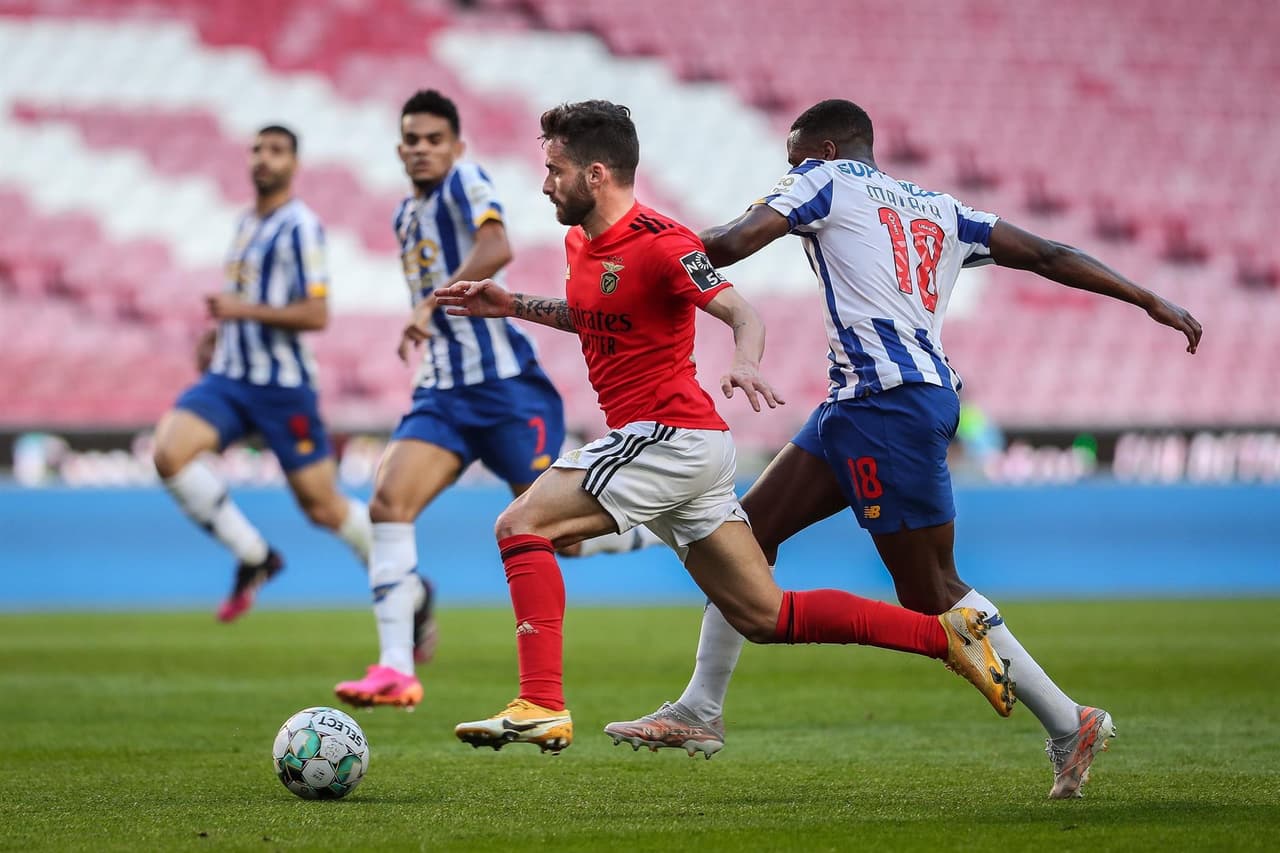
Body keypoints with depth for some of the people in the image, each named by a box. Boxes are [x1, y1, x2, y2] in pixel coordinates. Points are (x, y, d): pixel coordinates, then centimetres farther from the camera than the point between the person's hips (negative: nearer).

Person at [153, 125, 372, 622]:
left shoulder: (299, 226, -11)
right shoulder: (247, 223, 14)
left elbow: (315, 315, -19)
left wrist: (243, 310, -21)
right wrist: (218, 333, 14)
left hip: (283, 385, -7)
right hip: (230, 376, 7)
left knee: (322, 507, 0)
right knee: (169, 451, -18)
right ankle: (254, 558, -2)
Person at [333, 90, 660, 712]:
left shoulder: (465, 183, -9)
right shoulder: (406, 215, 15)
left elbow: (496, 248, -29)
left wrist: (430, 307, -34)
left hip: (506, 387, -7)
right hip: (443, 392, 7)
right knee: (388, 503, -15)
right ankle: (396, 671, -19)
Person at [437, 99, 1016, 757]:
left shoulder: (658, 242, -14)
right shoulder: (581, 242, 14)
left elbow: (742, 314, -22)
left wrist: (745, 363, -42)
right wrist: (513, 306, 24)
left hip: (669, 434, -9)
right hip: (688, 449, 9)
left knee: (521, 526, -15)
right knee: (766, 618, 9)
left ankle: (542, 706, -21)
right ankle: (949, 634, 11)